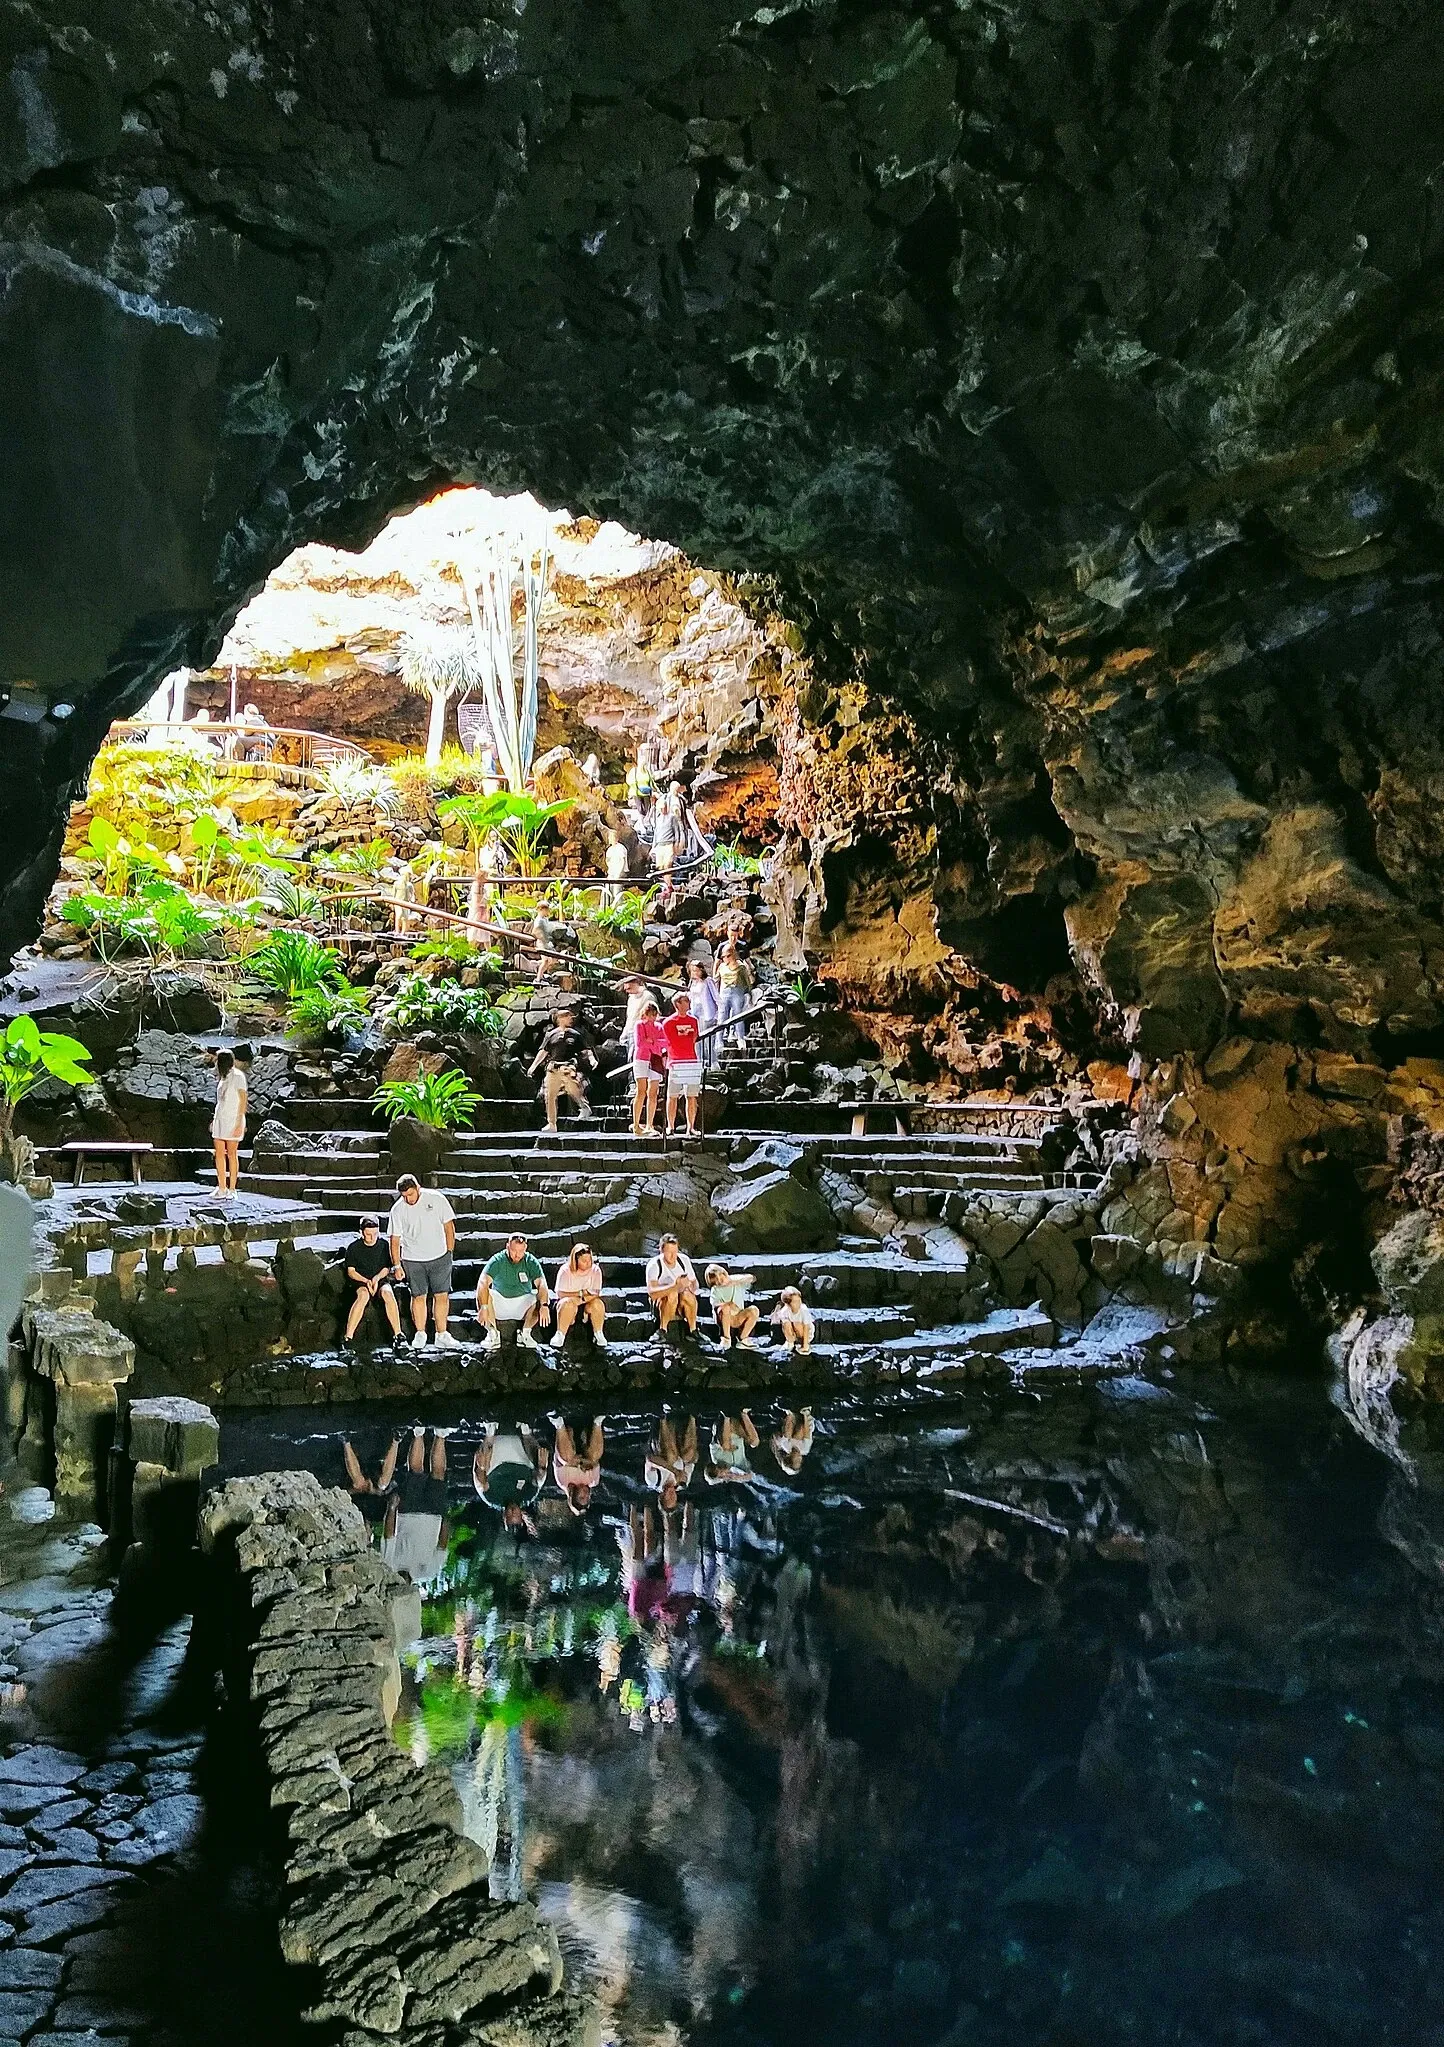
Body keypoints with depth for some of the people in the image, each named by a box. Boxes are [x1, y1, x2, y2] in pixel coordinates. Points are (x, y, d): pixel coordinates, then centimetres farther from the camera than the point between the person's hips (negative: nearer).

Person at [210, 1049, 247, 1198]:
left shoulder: (237, 1076, -8)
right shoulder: (223, 1078, 16)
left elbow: (243, 1100, -12)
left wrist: (239, 1123, -18)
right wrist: (214, 1120, 17)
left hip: (233, 1120, -8)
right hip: (220, 1119, 8)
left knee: (232, 1153, -4)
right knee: (219, 1154, 4)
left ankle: (231, 1189, 0)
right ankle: (221, 1188, 6)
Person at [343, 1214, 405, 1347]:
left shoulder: (384, 1245, 1)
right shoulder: (353, 1247, -3)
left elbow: (386, 1268, 6)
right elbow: (351, 1271, -1)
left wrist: (376, 1278, -14)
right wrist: (366, 1281, -16)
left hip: (380, 1280, 1)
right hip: (360, 1282, -1)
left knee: (388, 1293, -34)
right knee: (363, 1295, -37)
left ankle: (397, 1334, -33)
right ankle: (348, 1337, -40)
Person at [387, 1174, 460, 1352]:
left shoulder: (436, 1199, -7)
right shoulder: (398, 1209, -6)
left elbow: (449, 1226, 2)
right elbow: (395, 1240, -2)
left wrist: (449, 1252, 1)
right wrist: (397, 1265, -7)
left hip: (439, 1257, 0)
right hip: (413, 1260, 0)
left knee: (442, 1296, 0)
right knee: (419, 1297, 4)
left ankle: (442, 1336, 8)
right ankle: (420, 1334, 19)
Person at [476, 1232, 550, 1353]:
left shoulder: (530, 1261, -9)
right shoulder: (497, 1261, -14)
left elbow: (541, 1283, -21)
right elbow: (483, 1282, -27)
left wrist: (545, 1306, -38)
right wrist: (483, 1307, -41)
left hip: (523, 1302, 1)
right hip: (499, 1303, -1)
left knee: (541, 1300, -26)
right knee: (482, 1295, -30)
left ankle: (525, 1333, -8)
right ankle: (493, 1333, -15)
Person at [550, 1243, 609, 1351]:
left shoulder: (595, 1270, -7)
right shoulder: (565, 1270, -13)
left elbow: (596, 1293, -11)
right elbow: (560, 1293, -16)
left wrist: (582, 1299, -26)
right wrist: (581, 1293, -16)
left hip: (586, 1305, 2)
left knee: (598, 1303, -30)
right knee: (568, 1302, -36)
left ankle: (599, 1336, -13)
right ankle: (559, 1336, -25)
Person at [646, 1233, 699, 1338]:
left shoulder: (684, 1260, -6)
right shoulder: (654, 1265, -19)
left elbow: (695, 1284, 2)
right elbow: (652, 1293, -32)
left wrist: (688, 1285, -23)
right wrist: (674, 1286, -45)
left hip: (682, 1306, 3)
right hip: (660, 1304, -3)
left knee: (687, 1294, -32)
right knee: (672, 1294, -36)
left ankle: (693, 1330, -17)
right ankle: (663, 1328, -19)